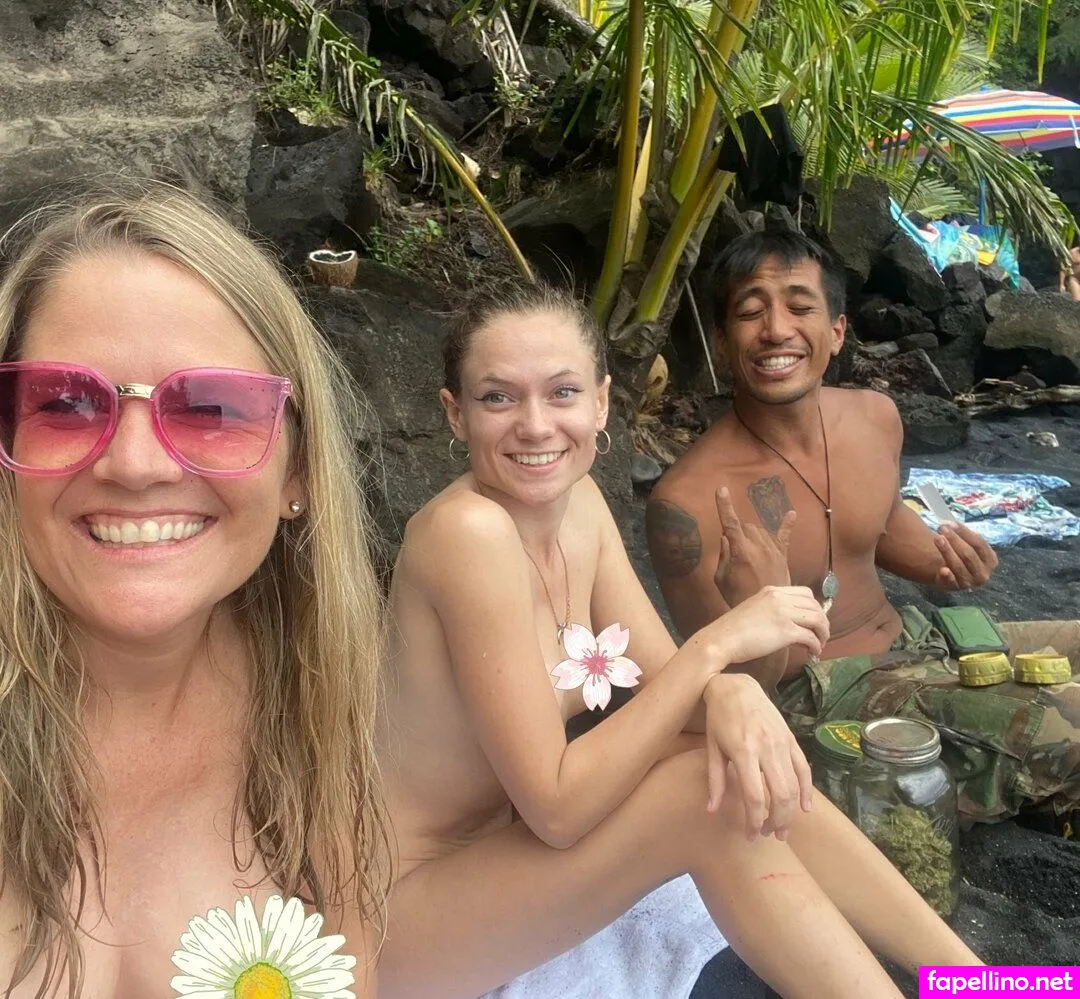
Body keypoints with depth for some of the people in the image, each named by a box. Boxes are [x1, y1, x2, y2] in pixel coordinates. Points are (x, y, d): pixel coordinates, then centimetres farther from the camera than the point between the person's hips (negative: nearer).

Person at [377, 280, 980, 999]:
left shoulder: (578, 499, -3)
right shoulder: (469, 529, -28)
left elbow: (661, 672, -2)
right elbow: (556, 809, -27)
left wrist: (731, 693, -25)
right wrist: (718, 644, -27)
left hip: (506, 838, 7)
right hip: (407, 900, -6)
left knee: (749, 774, -11)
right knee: (707, 791, -22)